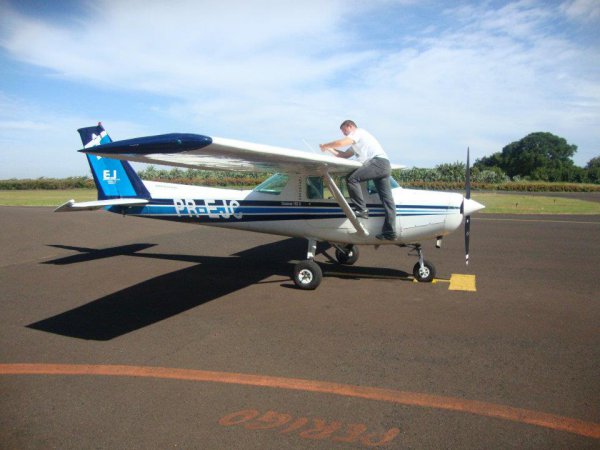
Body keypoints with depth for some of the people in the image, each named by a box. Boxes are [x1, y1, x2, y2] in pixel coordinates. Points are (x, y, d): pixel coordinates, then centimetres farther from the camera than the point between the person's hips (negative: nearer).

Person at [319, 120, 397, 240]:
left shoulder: (359, 132, 4)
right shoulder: (356, 144, 34)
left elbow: (341, 143, -10)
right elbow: (344, 155, 28)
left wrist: (325, 145, 3)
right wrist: (330, 149, 21)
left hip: (378, 162, -10)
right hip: (385, 166, 10)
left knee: (352, 178, -20)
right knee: (387, 199, 2)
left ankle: (361, 209, -20)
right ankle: (389, 232, 0)